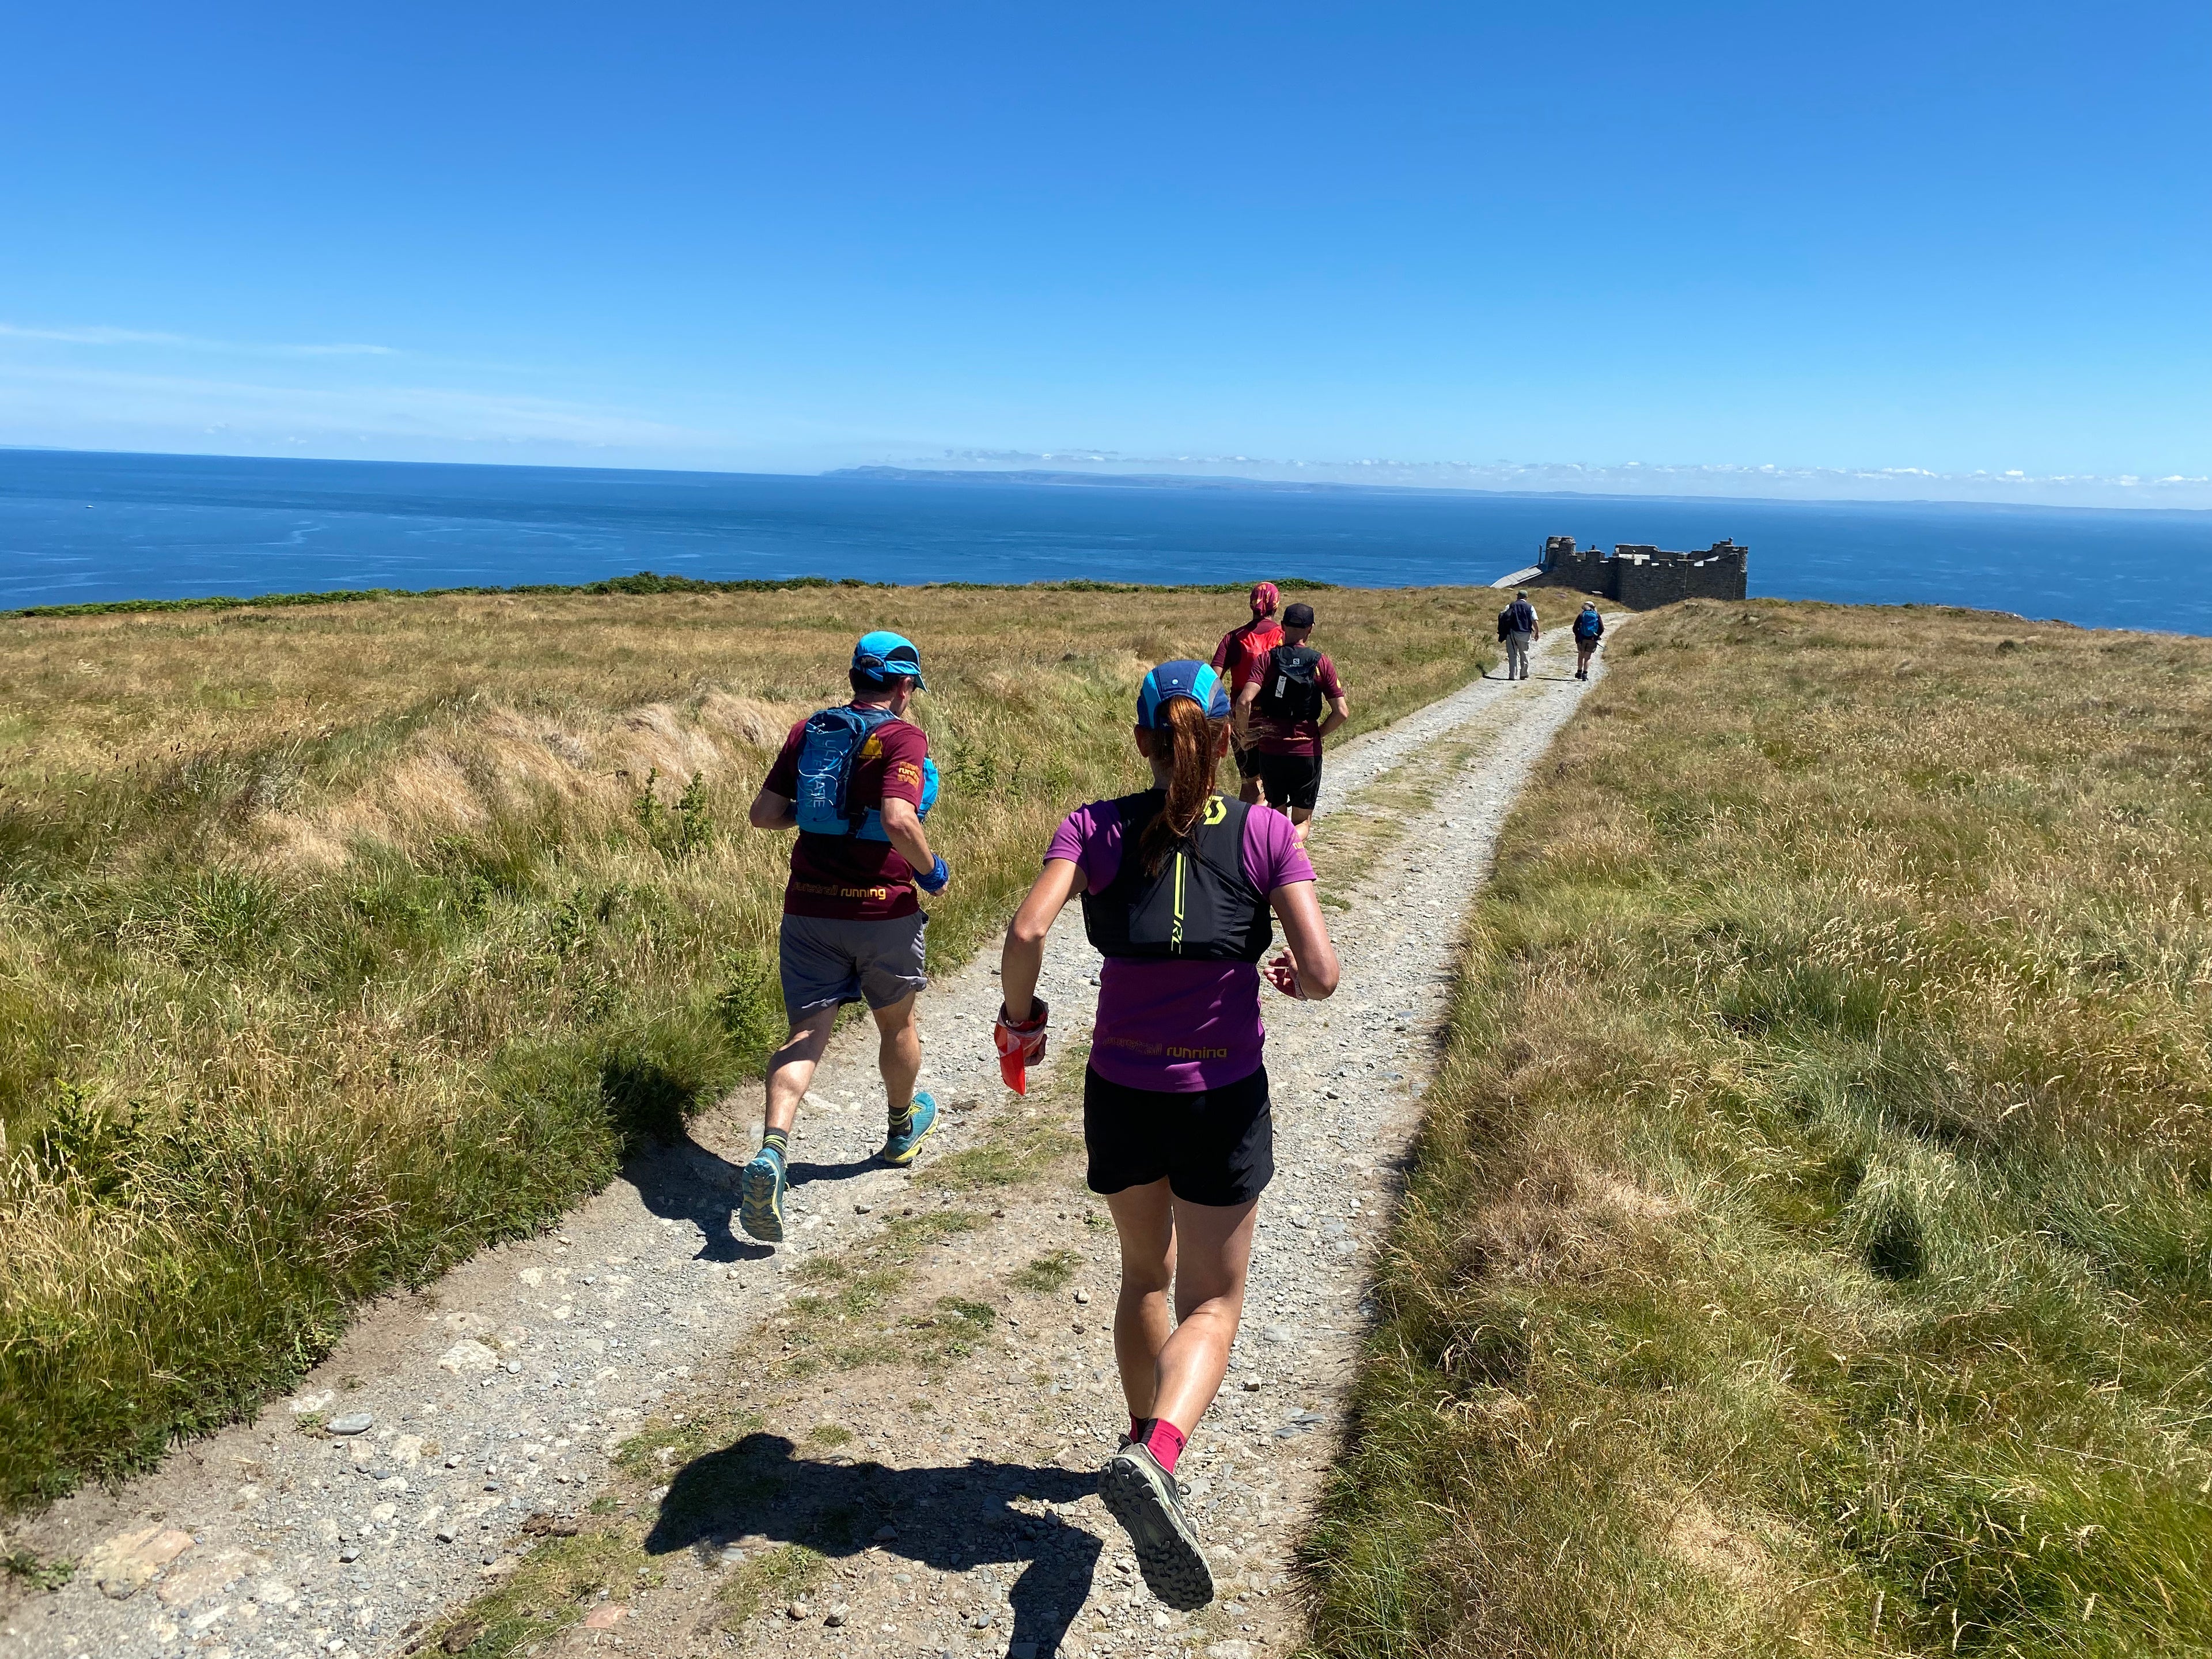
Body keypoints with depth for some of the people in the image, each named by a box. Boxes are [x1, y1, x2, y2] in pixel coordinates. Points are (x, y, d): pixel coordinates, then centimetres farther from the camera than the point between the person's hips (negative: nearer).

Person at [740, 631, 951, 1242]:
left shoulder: (808, 730, 6)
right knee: (897, 1024, 20)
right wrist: (930, 870, -10)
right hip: (883, 911, -3)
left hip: (809, 910, 3)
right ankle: (903, 1129, 43)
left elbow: (762, 813, 5)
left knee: (806, 1034, 1)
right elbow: (899, 819, -26)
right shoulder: (903, 736, -11)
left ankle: (771, 1150, -22)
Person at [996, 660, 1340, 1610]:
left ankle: (1144, 1443, 41)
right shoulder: (1264, 833, -8)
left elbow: (1027, 931, -21)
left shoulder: (1097, 828, -6)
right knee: (1211, 1304, 10)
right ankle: (1155, 1456, -16)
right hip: (1224, 1101, -2)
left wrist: (1019, 1015, -3)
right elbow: (1322, 972, -15)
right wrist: (1291, 979, 7)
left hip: (1120, 1095, 2)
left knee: (1145, 1273, 27)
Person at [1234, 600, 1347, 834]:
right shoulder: (1321, 663, -3)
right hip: (1307, 753, 0)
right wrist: (1318, 734, 8)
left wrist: (1246, 734, -1)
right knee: (1301, 822, 9)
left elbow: (1244, 702, -17)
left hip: (1270, 751, 1)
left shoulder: (1268, 659, -4)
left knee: (1278, 814, 19)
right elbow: (1342, 712, -8)